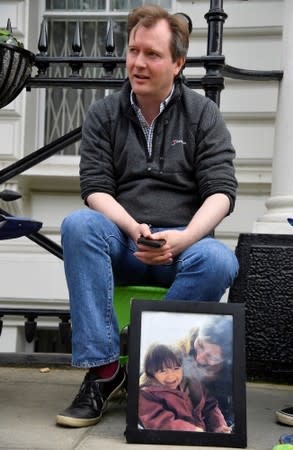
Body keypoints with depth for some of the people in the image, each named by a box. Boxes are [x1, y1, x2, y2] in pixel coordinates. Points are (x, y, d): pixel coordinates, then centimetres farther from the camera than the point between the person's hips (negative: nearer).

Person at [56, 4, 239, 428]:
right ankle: (102, 368, -27)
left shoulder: (203, 114, 6)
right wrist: (134, 229, -19)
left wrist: (181, 239, -20)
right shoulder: (103, 114, 9)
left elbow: (221, 191, -2)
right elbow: (95, 189, 0)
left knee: (220, 261, -33)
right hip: (121, 244, 1)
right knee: (78, 225, -30)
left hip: (182, 244, -1)